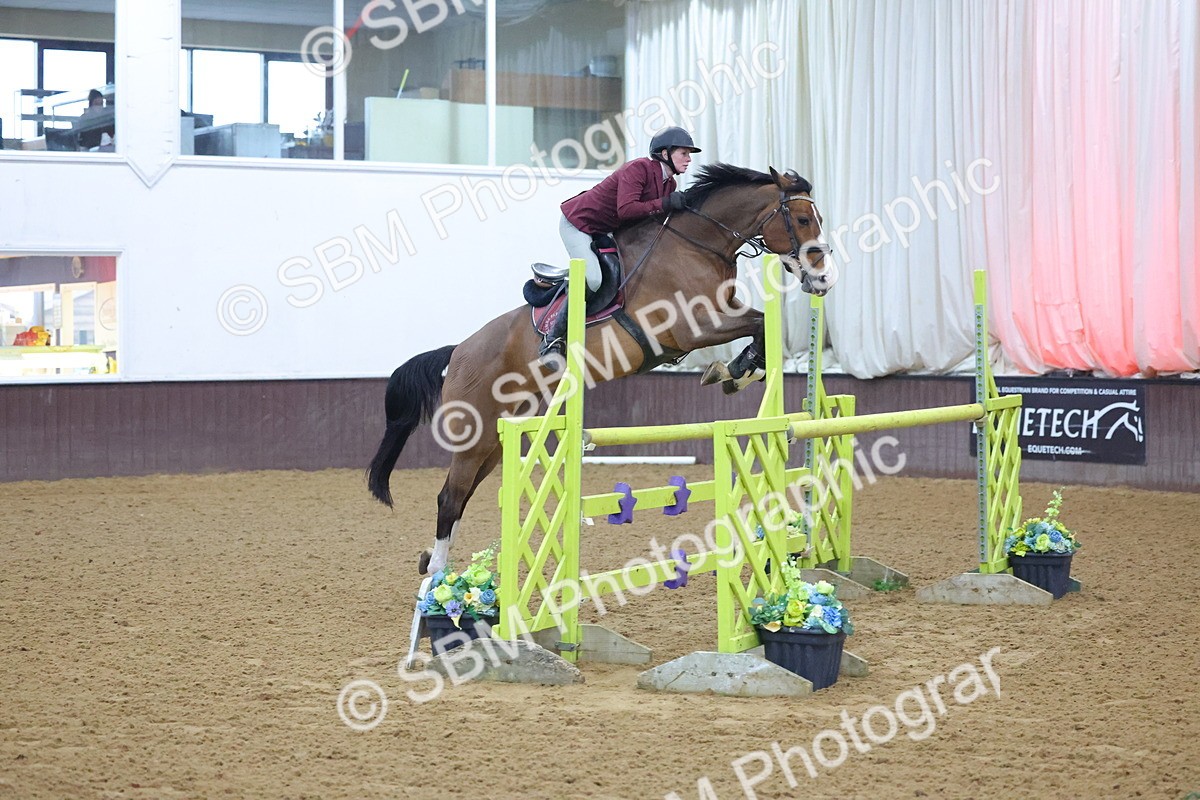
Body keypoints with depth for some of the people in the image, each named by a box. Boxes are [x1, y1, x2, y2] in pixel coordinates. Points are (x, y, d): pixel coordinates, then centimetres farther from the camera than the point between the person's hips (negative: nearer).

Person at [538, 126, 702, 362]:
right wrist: (665, 204, -36)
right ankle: (553, 340, -19)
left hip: (603, 231, 10)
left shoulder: (669, 184, 4)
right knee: (592, 279, -28)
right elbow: (626, 209, -36)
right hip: (577, 224, -10)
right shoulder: (638, 169, -25)